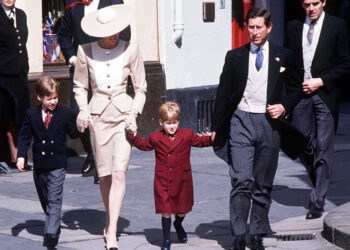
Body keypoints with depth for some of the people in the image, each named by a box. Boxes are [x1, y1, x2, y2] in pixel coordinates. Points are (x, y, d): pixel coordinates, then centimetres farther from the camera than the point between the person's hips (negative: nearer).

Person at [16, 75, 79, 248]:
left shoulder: (65, 113, 0)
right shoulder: (31, 114, 3)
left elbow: (73, 134, 8)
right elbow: (24, 136, 4)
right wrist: (21, 156, -6)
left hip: (57, 165, -3)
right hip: (39, 165, 3)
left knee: (54, 199, -10)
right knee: (44, 199, 16)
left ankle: (51, 233, -16)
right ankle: (54, 224, 37)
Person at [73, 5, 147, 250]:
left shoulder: (131, 49, -3)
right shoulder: (86, 51, -1)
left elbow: (141, 87, 5)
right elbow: (80, 86, 13)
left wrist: (133, 114, -7)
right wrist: (83, 110, -3)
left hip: (123, 112, -2)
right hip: (98, 114, 2)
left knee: (119, 173, -14)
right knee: (105, 174, 7)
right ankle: (109, 220, 29)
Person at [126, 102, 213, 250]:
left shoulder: (187, 135, 3)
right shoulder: (155, 138, 3)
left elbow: (200, 141, 14)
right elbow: (143, 145, 17)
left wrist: (212, 139, -3)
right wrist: (132, 135, 6)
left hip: (182, 181, 1)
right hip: (163, 181, -1)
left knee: (182, 209, 12)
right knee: (166, 210, -4)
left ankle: (178, 225, 46)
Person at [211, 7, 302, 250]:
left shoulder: (283, 57, 6)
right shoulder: (235, 57, 7)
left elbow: (295, 89, 14)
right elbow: (223, 93, 9)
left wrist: (284, 106, -6)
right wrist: (216, 128, 7)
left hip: (269, 123, 1)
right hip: (241, 122, -1)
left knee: (264, 184, 7)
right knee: (241, 181, -11)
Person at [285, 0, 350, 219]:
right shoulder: (294, 27, 10)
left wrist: (321, 81, -10)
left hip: (326, 94, -3)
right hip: (300, 93, 3)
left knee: (323, 148, -5)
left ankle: (317, 201, -2)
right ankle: (319, 184, 29)